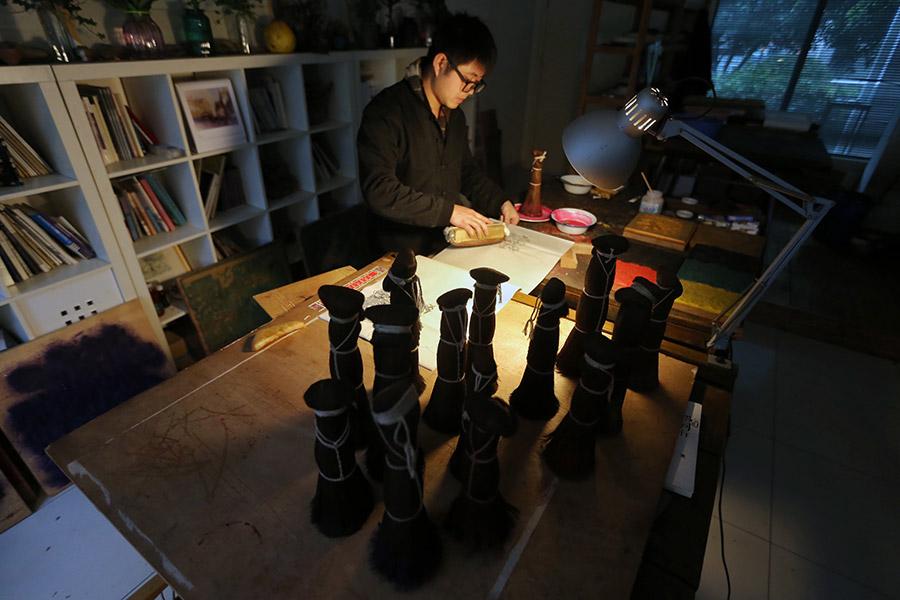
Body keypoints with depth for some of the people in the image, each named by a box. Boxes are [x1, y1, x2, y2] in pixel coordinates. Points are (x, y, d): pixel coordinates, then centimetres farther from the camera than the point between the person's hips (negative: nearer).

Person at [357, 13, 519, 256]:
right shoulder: (386, 111, -14)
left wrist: (499, 202, 7)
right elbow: (378, 190, -23)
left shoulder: (455, 115, 11)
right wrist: (447, 211, -23)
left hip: (449, 245, 6)